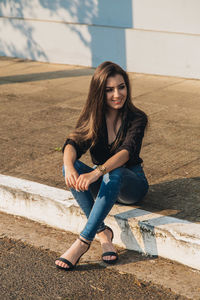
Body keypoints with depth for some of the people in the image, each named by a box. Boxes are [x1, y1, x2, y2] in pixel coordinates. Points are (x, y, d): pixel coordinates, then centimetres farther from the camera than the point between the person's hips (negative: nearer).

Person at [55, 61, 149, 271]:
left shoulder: (137, 118, -12)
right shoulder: (92, 117, -2)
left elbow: (127, 151, -30)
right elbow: (73, 144, -18)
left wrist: (96, 173, -48)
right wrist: (70, 168, -42)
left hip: (131, 183, -3)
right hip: (101, 184, 3)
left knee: (114, 174, -38)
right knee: (70, 166, -27)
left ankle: (83, 241, -37)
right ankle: (103, 232, -28)